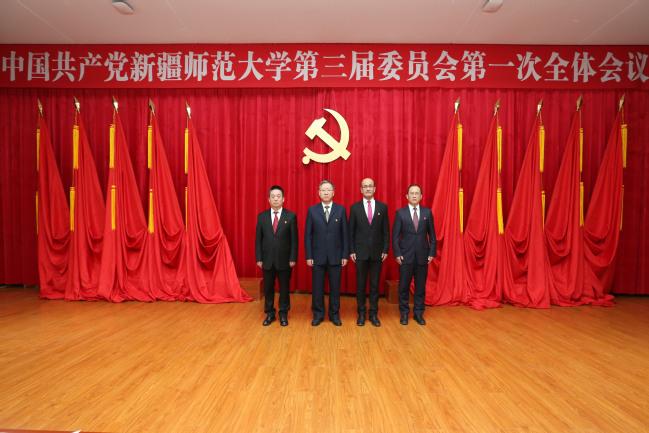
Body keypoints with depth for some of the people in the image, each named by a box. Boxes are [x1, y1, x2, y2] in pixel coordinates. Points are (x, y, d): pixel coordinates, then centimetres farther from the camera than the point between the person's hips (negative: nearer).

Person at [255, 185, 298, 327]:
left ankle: (283, 314, 27)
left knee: (284, 288, 9)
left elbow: (294, 239, -3)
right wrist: (258, 258, -1)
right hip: (267, 259, 2)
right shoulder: (262, 216, 4)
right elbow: (258, 239, 5)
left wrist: (293, 258, -8)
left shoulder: (291, 216, -2)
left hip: (284, 259, -2)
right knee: (268, 288, 12)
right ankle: (269, 314, 29)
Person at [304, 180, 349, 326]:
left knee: (335, 287, 9)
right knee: (317, 287, 8)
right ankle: (318, 315, 25)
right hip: (318, 256, 0)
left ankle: (334, 314, 26)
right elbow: (308, 235, 2)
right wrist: (308, 256, -3)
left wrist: (345, 255, -2)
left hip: (335, 256, 0)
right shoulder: (312, 210, 3)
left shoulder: (341, 210, 3)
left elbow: (345, 234, 3)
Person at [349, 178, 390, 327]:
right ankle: (361, 313, 22)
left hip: (377, 253, 1)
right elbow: (351, 231, 2)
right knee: (361, 284, 8)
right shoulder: (355, 207, 2)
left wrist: (385, 249, -2)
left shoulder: (383, 207, 5)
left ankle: (374, 314, 22)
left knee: (375, 285, 8)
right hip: (360, 253, -1)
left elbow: (386, 230, 5)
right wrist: (351, 251, -3)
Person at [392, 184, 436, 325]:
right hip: (405, 256, -1)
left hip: (422, 256, 2)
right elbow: (395, 236, -1)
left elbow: (432, 235, 7)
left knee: (421, 286, 9)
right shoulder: (400, 213, 0)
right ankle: (404, 314, 22)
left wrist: (432, 253, 0)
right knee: (404, 286, 6)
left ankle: (418, 314, 25)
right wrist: (397, 254, -7)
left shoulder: (427, 212, 6)